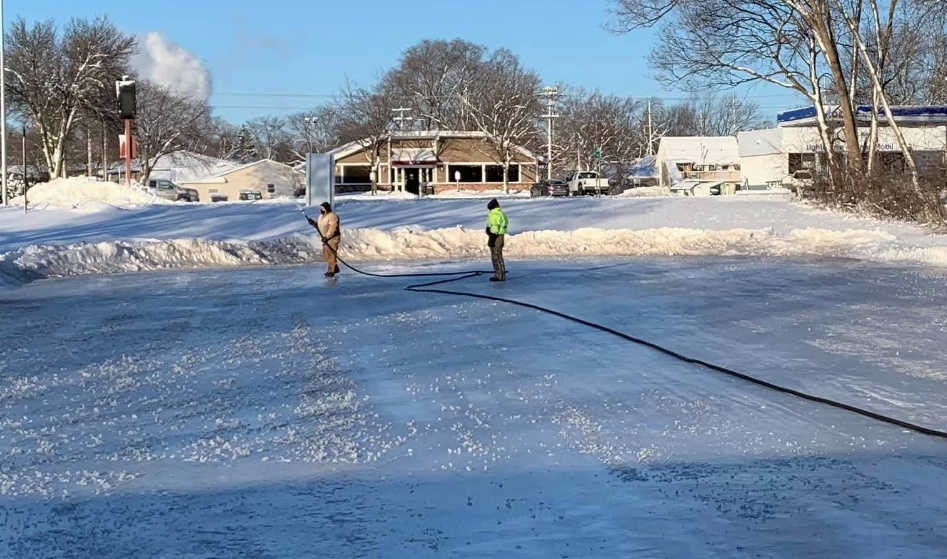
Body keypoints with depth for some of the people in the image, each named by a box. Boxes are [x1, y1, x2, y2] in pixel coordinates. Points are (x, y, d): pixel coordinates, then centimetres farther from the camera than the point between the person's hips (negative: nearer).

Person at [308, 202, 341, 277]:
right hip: (325, 238, 10)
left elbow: (332, 229, -26)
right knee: (326, 254, 15)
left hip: (332, 238, -10)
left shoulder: (332, 216, -20)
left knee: (331, 254, -8)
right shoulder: (321, 216, 11)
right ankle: (335, 268, 29)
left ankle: (331, 271, -3)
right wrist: (314, 223, -1)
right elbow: (319, 226, 19)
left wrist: (326, 237, -29)